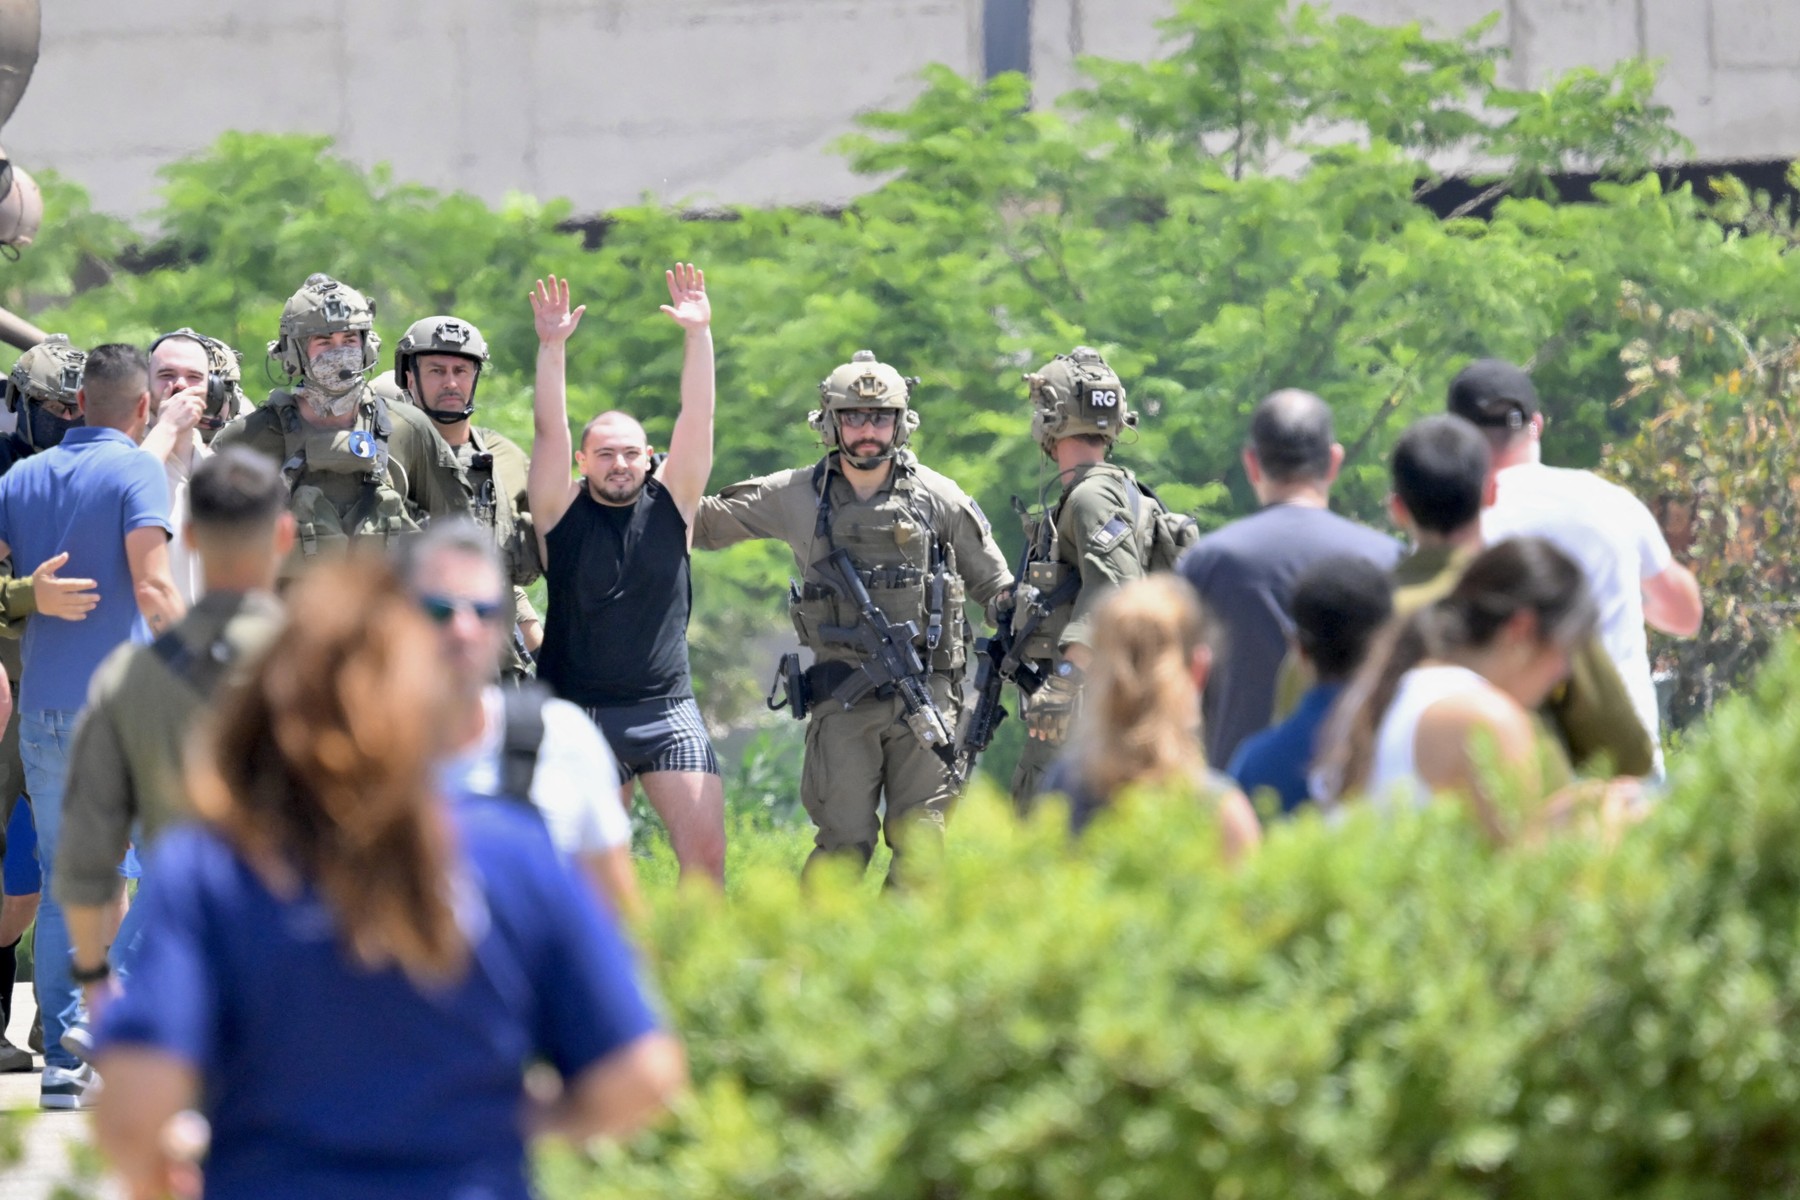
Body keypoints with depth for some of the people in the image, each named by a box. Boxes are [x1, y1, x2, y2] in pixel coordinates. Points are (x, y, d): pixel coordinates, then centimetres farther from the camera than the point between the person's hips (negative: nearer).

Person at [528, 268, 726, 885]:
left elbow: (697, 418, -3)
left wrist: (698, 335, -14)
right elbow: (549, 432, -9)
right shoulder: (564, 513, 2)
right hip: (582, 718, -1)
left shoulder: (670, 505, 5)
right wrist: (552, 348, -20)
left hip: (669, 713, 1)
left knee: (706, 850, -11)